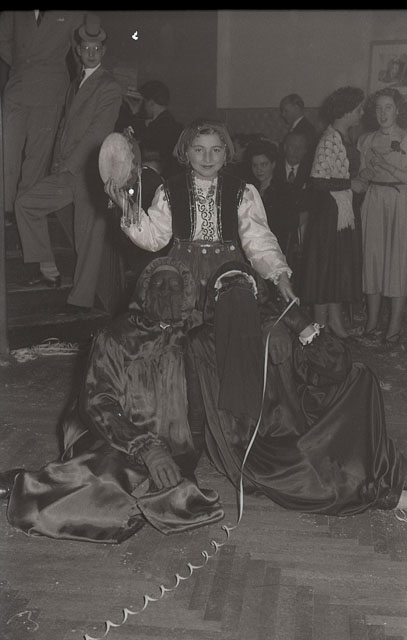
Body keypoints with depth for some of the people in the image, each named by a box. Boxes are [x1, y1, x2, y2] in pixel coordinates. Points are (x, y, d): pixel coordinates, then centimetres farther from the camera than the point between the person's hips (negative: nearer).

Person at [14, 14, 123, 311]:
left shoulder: (109, 87, -7)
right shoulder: (75, 85, 19)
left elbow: (98, 132, -14)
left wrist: (68, 166, -13)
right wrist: (58, 163, 7)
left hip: (91, 172, -8)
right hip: (67, 170, 9)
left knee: (89, 235, -4)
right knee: (26, 203, 9)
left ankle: (82, 298, 4)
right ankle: (49, 271, 13)